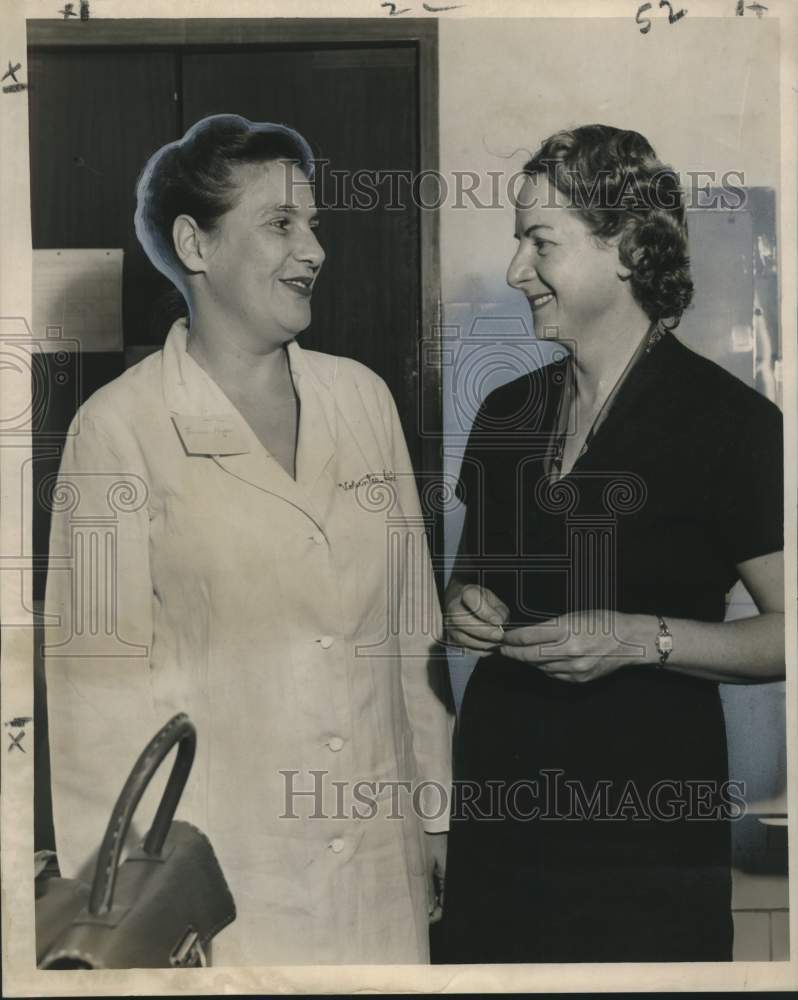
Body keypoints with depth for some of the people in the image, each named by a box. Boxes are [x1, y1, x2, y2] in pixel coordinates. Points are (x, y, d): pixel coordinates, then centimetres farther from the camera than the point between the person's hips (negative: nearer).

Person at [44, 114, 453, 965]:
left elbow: (411, 638, 8)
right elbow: (99, 679, -7)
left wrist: (439, 819, 9)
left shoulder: (362, 397, 4)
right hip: (218, 879, -4)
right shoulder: (118, 428, -8)